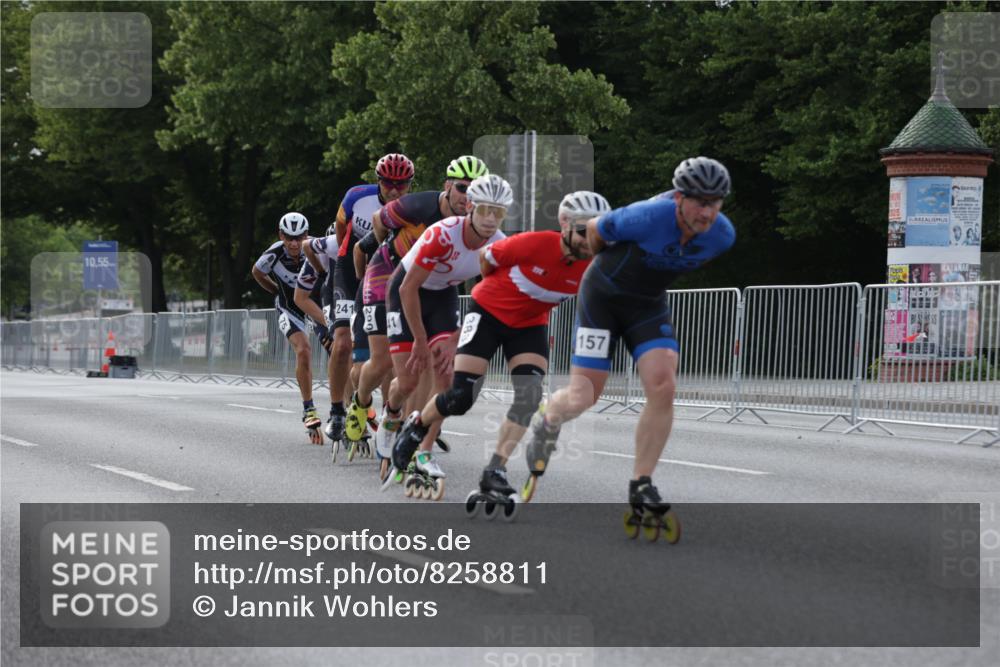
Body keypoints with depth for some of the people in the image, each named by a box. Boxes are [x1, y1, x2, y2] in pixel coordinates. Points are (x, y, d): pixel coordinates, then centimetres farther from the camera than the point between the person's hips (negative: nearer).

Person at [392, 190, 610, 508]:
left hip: (530, 325, 4)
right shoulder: (535, 243, -31)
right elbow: (486, 257, -12)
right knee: (461, 398, -9)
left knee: (530, 395, -17)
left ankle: (495, 473, -9)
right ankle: (415, 428, 22)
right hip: (489, 313, -4)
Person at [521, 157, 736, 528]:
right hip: (602, 298, -4)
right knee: (582, 399, -5)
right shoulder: (649, 217, -32)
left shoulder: (723, 235, -15)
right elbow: (594, 229, -12)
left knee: (663, 388, -17)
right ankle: (547, 422, 32)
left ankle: (641, 484, -6)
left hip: (649, 304, 4)